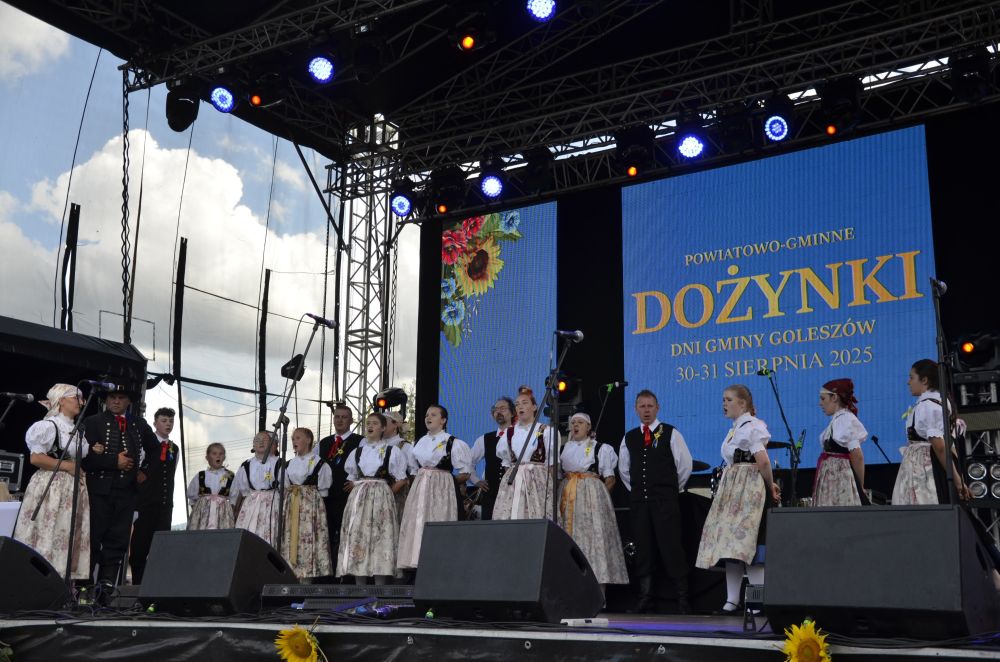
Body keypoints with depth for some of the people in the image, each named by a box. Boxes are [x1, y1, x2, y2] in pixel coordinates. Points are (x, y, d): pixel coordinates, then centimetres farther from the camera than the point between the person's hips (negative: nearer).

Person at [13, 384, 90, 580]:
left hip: (74, 488, 8)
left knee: (70, 538, 5)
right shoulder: (49, 425, -9)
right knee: (47, 537, -8)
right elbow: (35, 458, -15)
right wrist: (67, 466, -16)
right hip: (51, 488, -8)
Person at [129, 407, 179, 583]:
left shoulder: (175, 449, 14)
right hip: (145, 501, -4)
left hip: (166, 503, 4)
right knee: (140, 542, -2)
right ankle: (138, 582, 4)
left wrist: (169, 498, 15)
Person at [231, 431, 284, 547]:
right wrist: (236, 513, 13)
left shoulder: (279, 464, 4)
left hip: (272, 506, -3)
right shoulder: (246, 466, 13)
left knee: (269, 539, -11)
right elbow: (239, 493, 16)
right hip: (250, 506, 3)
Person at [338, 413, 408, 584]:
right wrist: (360, 491, 5)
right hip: (358, 499, 4)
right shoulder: (357, 452, 15)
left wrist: (386, 493, -4)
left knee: (380, 538, -9)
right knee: (357, 539, -2)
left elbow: (401, 480, 4)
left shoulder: (392, 451, 4)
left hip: (381, 499, -4)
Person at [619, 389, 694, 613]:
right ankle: (645, 599, 8)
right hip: (638, 500, 4)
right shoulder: (629, 438, 11)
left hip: (665, 500, -4)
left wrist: (673, 488, 7)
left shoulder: (671, 433, 0)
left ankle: (682, 599, -1)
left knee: (671, 547, -6)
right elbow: (623, 469, 22)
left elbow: (685, 465, 1)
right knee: (643, 549, 4)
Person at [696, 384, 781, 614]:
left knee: (745, 539, -12)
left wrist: (771, 488, -10)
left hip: (748, 489, -9)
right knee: (730, 542, 7)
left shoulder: (751, 426, -11)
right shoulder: (734, 429, 17)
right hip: (731, 489, 9)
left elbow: (763, 461, -20)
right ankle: (732, 598, 9)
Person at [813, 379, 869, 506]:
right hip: (832, 478, 9)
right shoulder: (837, 419, 14)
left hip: (840, 479, -9)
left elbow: (857, 456, -14)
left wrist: (860, 486, -5)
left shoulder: (844, 419, -12)